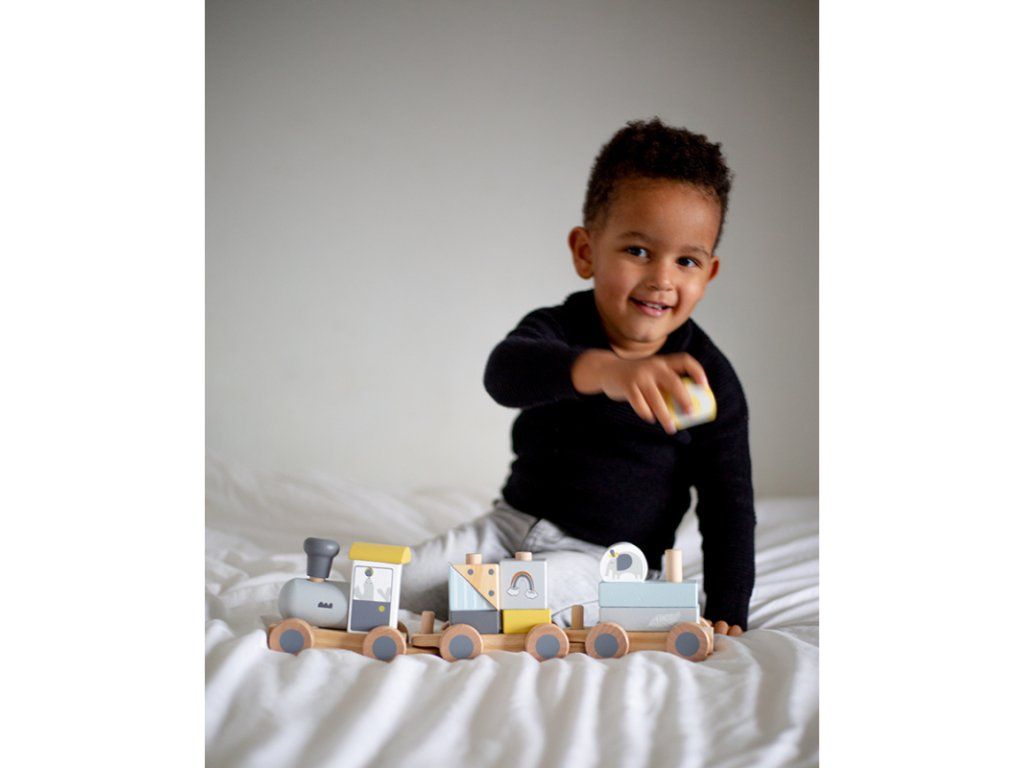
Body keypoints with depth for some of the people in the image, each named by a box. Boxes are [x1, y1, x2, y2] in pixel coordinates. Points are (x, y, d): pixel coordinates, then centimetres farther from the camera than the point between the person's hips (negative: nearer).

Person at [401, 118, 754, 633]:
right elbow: (505, 371, -34)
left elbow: (728, 502, -1)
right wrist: (603, 371, -55)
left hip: (607, 558, -2)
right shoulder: (557, 330, -9)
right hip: (513, 524, 2)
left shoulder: (710, 380, -7)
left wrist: (727, 615, -9)